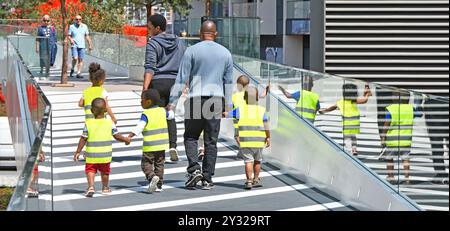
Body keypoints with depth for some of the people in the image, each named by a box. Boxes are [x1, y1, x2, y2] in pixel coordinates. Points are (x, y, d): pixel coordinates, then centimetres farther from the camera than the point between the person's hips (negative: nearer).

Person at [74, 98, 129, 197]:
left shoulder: (88, 124, -9)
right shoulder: (109, 123, -7)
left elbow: (83, 139, -7)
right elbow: (117, 136, -3)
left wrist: (78, 152, 1)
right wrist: (125, 140, 16)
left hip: (92, 155, -1)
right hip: (105, 154, 1)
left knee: (90, 170, 7)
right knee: (105, 171, 19)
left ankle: (91, 186, -13)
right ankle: (105, 188, 32)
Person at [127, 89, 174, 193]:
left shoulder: (146, 114, -12)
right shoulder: (162, 111, 6)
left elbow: (140, 127, -25)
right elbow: (171, 115, 26)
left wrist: (130, 136, -30)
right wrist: (170, 111, 48)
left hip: (150, 145, -6)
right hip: (162, 143, 6)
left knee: (146, 163, 2)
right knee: (159, 164, 13)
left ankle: (152, 176, -24)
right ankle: (158, 185, 14)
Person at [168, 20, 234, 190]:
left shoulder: (192, 51, -2)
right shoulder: (225, 53, 9)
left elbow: (181, 79, -5)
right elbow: (229, 82, 12)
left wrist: (172, 102, -2)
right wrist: (227, 105, 18)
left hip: (195, 100, -2)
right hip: (216, 100, 3)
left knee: (191, 137, 11)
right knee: (211, 141, 6)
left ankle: (194, 169, -9)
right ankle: (207, 179, 6)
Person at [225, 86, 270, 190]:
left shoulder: (240, 109, -2)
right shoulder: (261, 110, -1)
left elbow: (227, 114, 7)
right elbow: (266, 126, -3)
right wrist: (268, 138, 6)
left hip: (245, 141, -1)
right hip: (258, 141, 1)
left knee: (248, 160, -1)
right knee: (257, 160, 17)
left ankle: (249, 181, -11)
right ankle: (256, 180, 24)